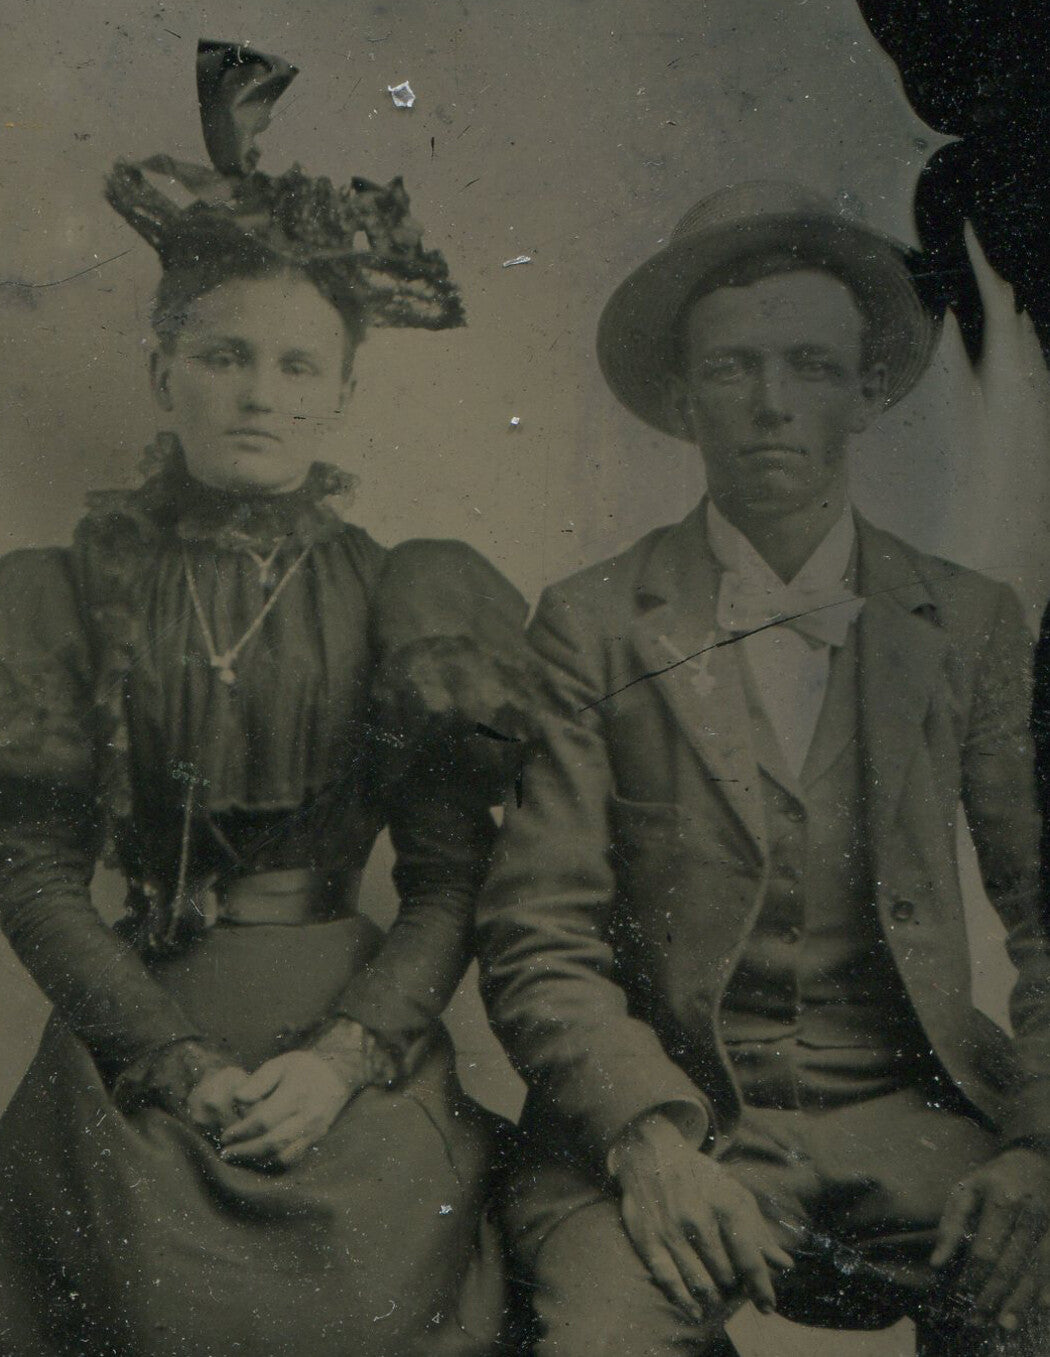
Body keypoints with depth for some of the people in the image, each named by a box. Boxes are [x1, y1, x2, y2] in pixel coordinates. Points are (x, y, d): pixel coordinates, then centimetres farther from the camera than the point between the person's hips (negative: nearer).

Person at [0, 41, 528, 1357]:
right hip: (133, 1034, 0)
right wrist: (185, 1068, -10)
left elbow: (451, 875, 2)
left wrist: (342, 1058, -12)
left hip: (356, 1038, 0)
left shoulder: (401, 598, 6)